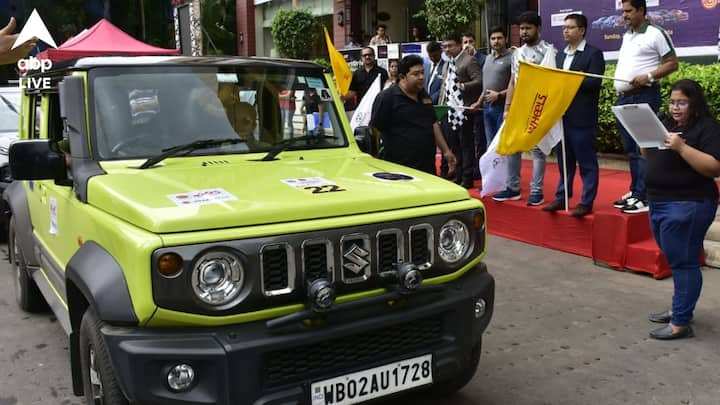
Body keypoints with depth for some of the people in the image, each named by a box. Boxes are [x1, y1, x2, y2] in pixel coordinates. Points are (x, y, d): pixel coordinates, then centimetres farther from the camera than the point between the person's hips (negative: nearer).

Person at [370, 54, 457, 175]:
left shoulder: (424, 95, 16)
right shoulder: (386, 98, -7)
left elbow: (434, 124, 24)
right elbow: (374, 131, -11)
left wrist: (446, 151, 21)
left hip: (428, 166, 7)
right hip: (399, 168, -7)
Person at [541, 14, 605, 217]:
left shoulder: (594, 54, -4)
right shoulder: (560, 55, 17)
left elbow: (594, 82, -15)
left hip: (582, 118, -7)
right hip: (561, 116, 7)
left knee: (586, 162, 1)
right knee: (564, 161, 13)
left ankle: (586, 202, 6)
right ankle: (561, 198, 21)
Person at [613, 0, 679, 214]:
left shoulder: (655, 33, -5)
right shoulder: (627, 36, 18)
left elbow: (672, 63, -6)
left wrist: (649, 77, -18)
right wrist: (619, 92, 12)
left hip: (643, 96, -8)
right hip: (623, 98, 8)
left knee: (643, 149, -8)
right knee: (630, 149, 12)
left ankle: (643, 197, -6)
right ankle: (635, 191, 20)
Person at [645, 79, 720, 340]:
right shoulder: (669, 125, 16)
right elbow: (652, 158, 21)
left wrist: (682, 148, -27)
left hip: (686, 207, -8)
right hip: (658, 204, 8)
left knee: (683, 263, -5)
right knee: (676, 261, 16)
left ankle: (681, 324, -1)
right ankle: (679, 308, 28)